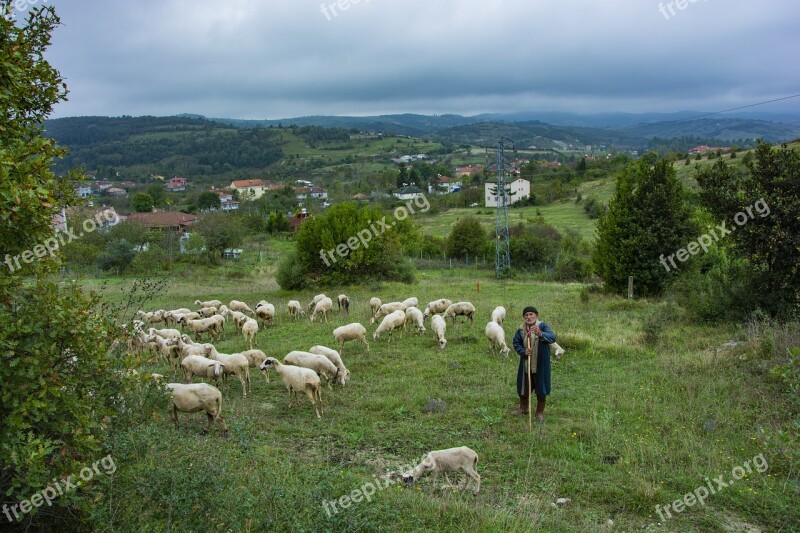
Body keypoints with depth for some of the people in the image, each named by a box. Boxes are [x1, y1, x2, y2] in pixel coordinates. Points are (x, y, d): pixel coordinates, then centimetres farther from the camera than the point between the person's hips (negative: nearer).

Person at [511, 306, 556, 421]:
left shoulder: (543, 326, -15)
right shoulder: (521, 329, -4)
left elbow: (552, 337, -31)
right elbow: (516, 343, 5)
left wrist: (540, 334, -50)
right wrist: (523, 351, -15)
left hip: (540, 364, -4)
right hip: (526, 363, 4)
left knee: (541, 387, 7)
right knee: (523, 386, 17)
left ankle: (540, 412, 26)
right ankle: (523, 408, 40)